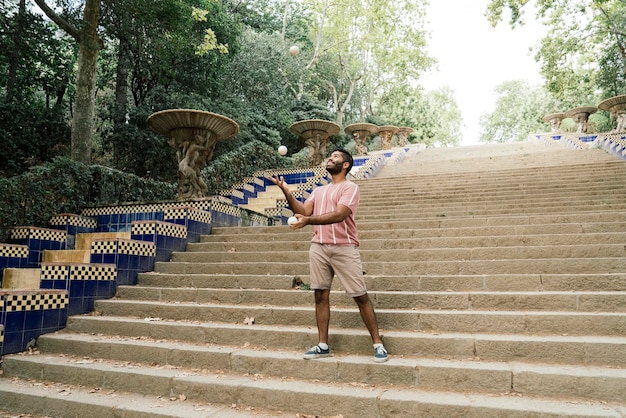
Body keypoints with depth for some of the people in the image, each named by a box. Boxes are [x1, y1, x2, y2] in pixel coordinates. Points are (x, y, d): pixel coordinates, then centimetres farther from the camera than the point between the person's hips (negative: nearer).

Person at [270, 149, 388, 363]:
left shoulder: (350, 187, -1)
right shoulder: (318, 191, 20)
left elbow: (339, 215, -17)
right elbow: (303, 210, 6)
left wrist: (308, 220, -28)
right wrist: (286, 191, -7)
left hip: (344, 248, -5)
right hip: (318, 247, 6)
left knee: (360, 296, -2)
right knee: (321, 295, 5)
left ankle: (378, 343, 8)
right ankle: (323, 345, 14)